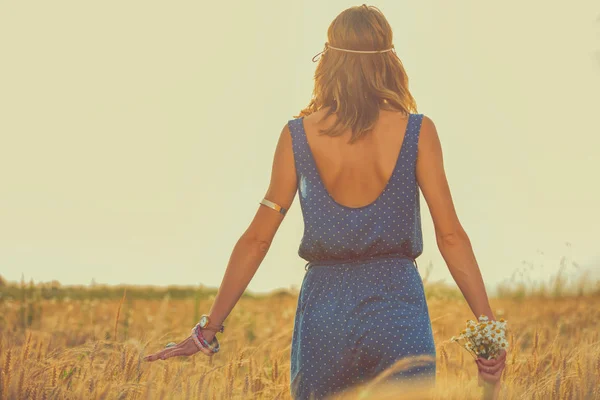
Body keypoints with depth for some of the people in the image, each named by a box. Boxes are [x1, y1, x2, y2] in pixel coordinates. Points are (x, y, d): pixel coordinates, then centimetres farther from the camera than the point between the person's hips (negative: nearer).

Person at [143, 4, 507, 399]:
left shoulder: (298, 135, -1)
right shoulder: (416, 132, -3)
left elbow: (257, 238, 0)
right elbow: (450, 235, -6)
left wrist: (208, 329, 6)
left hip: (323, 305, 1)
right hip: (399, 303, -1)